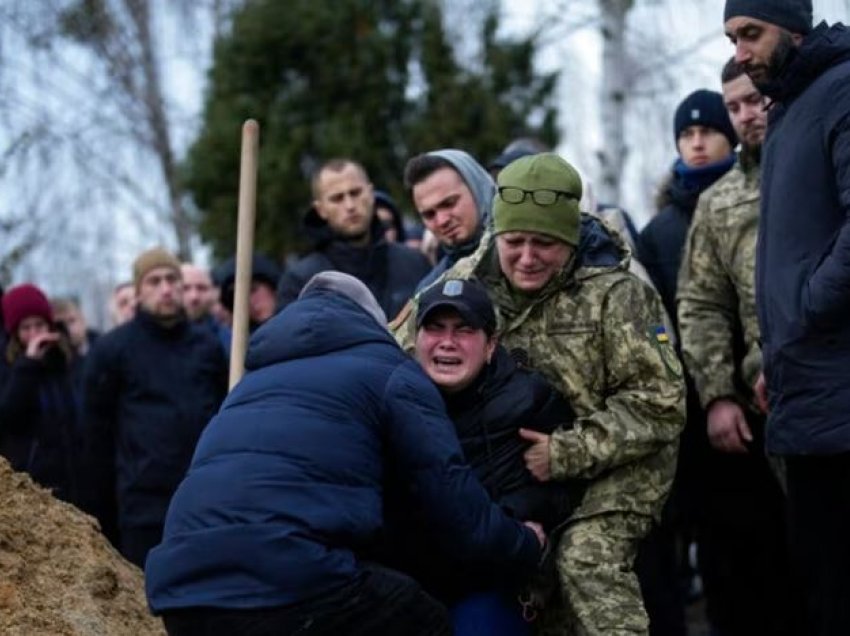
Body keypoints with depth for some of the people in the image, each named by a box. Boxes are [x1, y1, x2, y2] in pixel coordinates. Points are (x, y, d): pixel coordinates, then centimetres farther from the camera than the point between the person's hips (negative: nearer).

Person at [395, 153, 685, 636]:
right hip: (522, 469, 5)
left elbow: (657, 403, -20)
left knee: (588, 559, -26)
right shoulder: (466, 284, -6)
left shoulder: (614, 293, -18)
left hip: (620, 465, -5)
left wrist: (568, 453, -29)